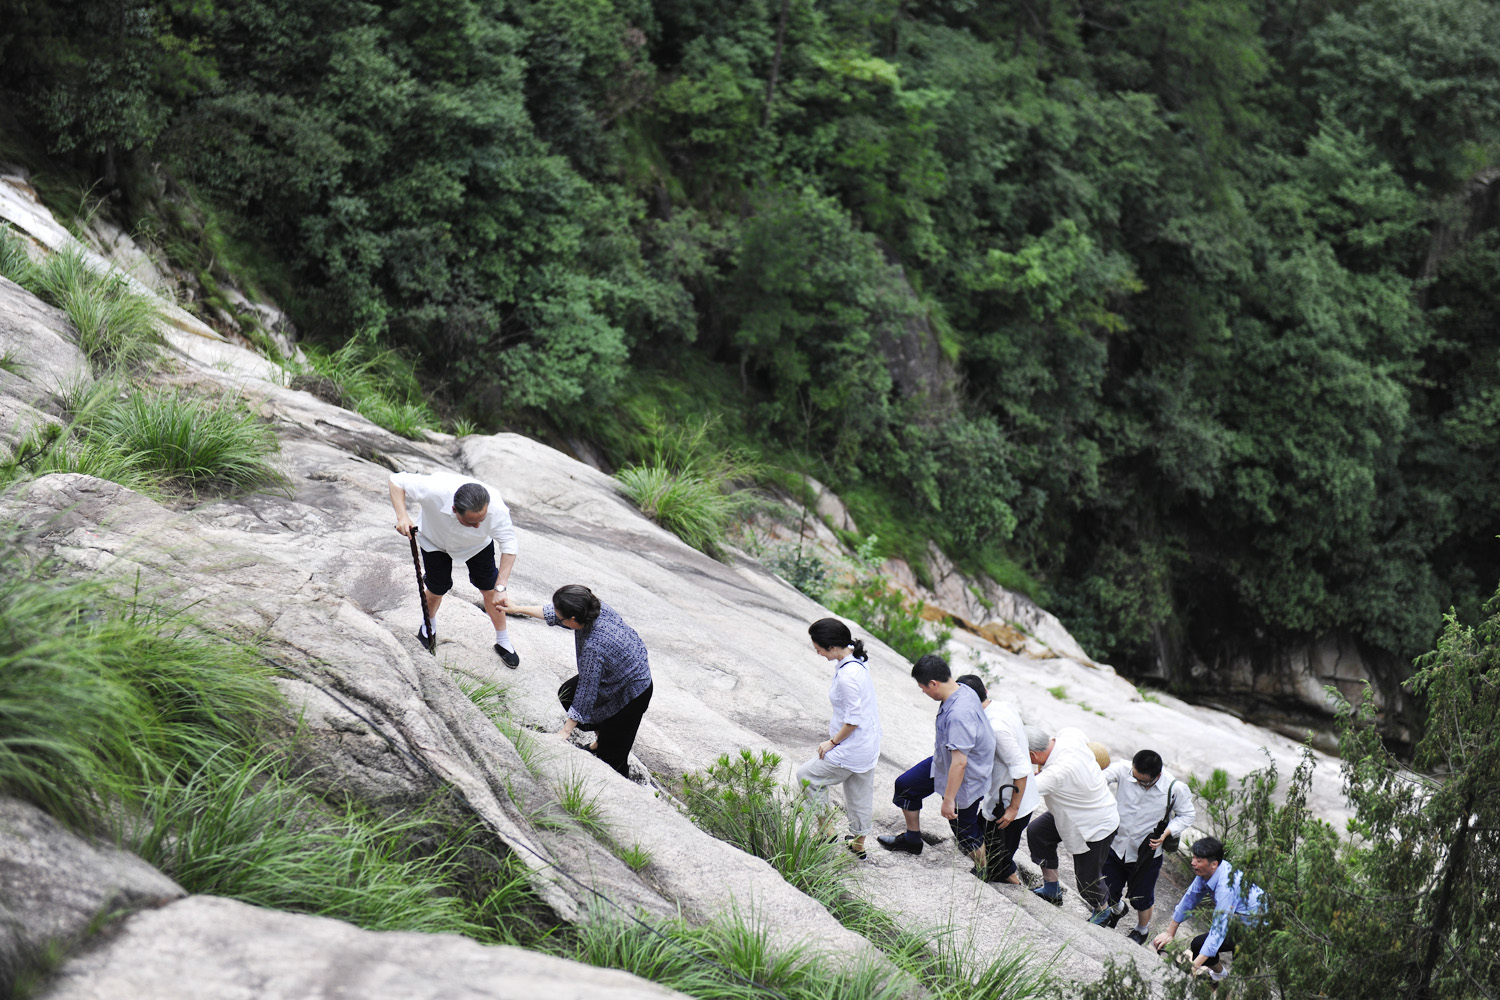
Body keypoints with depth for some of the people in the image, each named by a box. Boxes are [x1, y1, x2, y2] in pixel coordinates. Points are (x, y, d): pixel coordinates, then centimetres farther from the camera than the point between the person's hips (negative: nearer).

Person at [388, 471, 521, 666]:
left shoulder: (496, 507, -43)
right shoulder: (434, 490, -47)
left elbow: (509, 545, -31)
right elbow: (397, 481, -31)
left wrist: (500, 587, -37)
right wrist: (402, 516, -47)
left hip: (477, 545, 1)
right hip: (435, 540, -1)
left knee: (489, 589, 5)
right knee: (437, 589, 9)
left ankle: (503, 642, 27)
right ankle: (429, 624, 45)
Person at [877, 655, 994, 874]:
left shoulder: (959, 715, -39)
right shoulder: (963, 690, -10)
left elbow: (959, 762, -36)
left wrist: (949, 799, -27)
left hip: (966, 780, -10)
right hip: (943, 762, 10)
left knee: (965, 831, 9)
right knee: (905, 784, 21)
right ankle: (912, 839, 41)